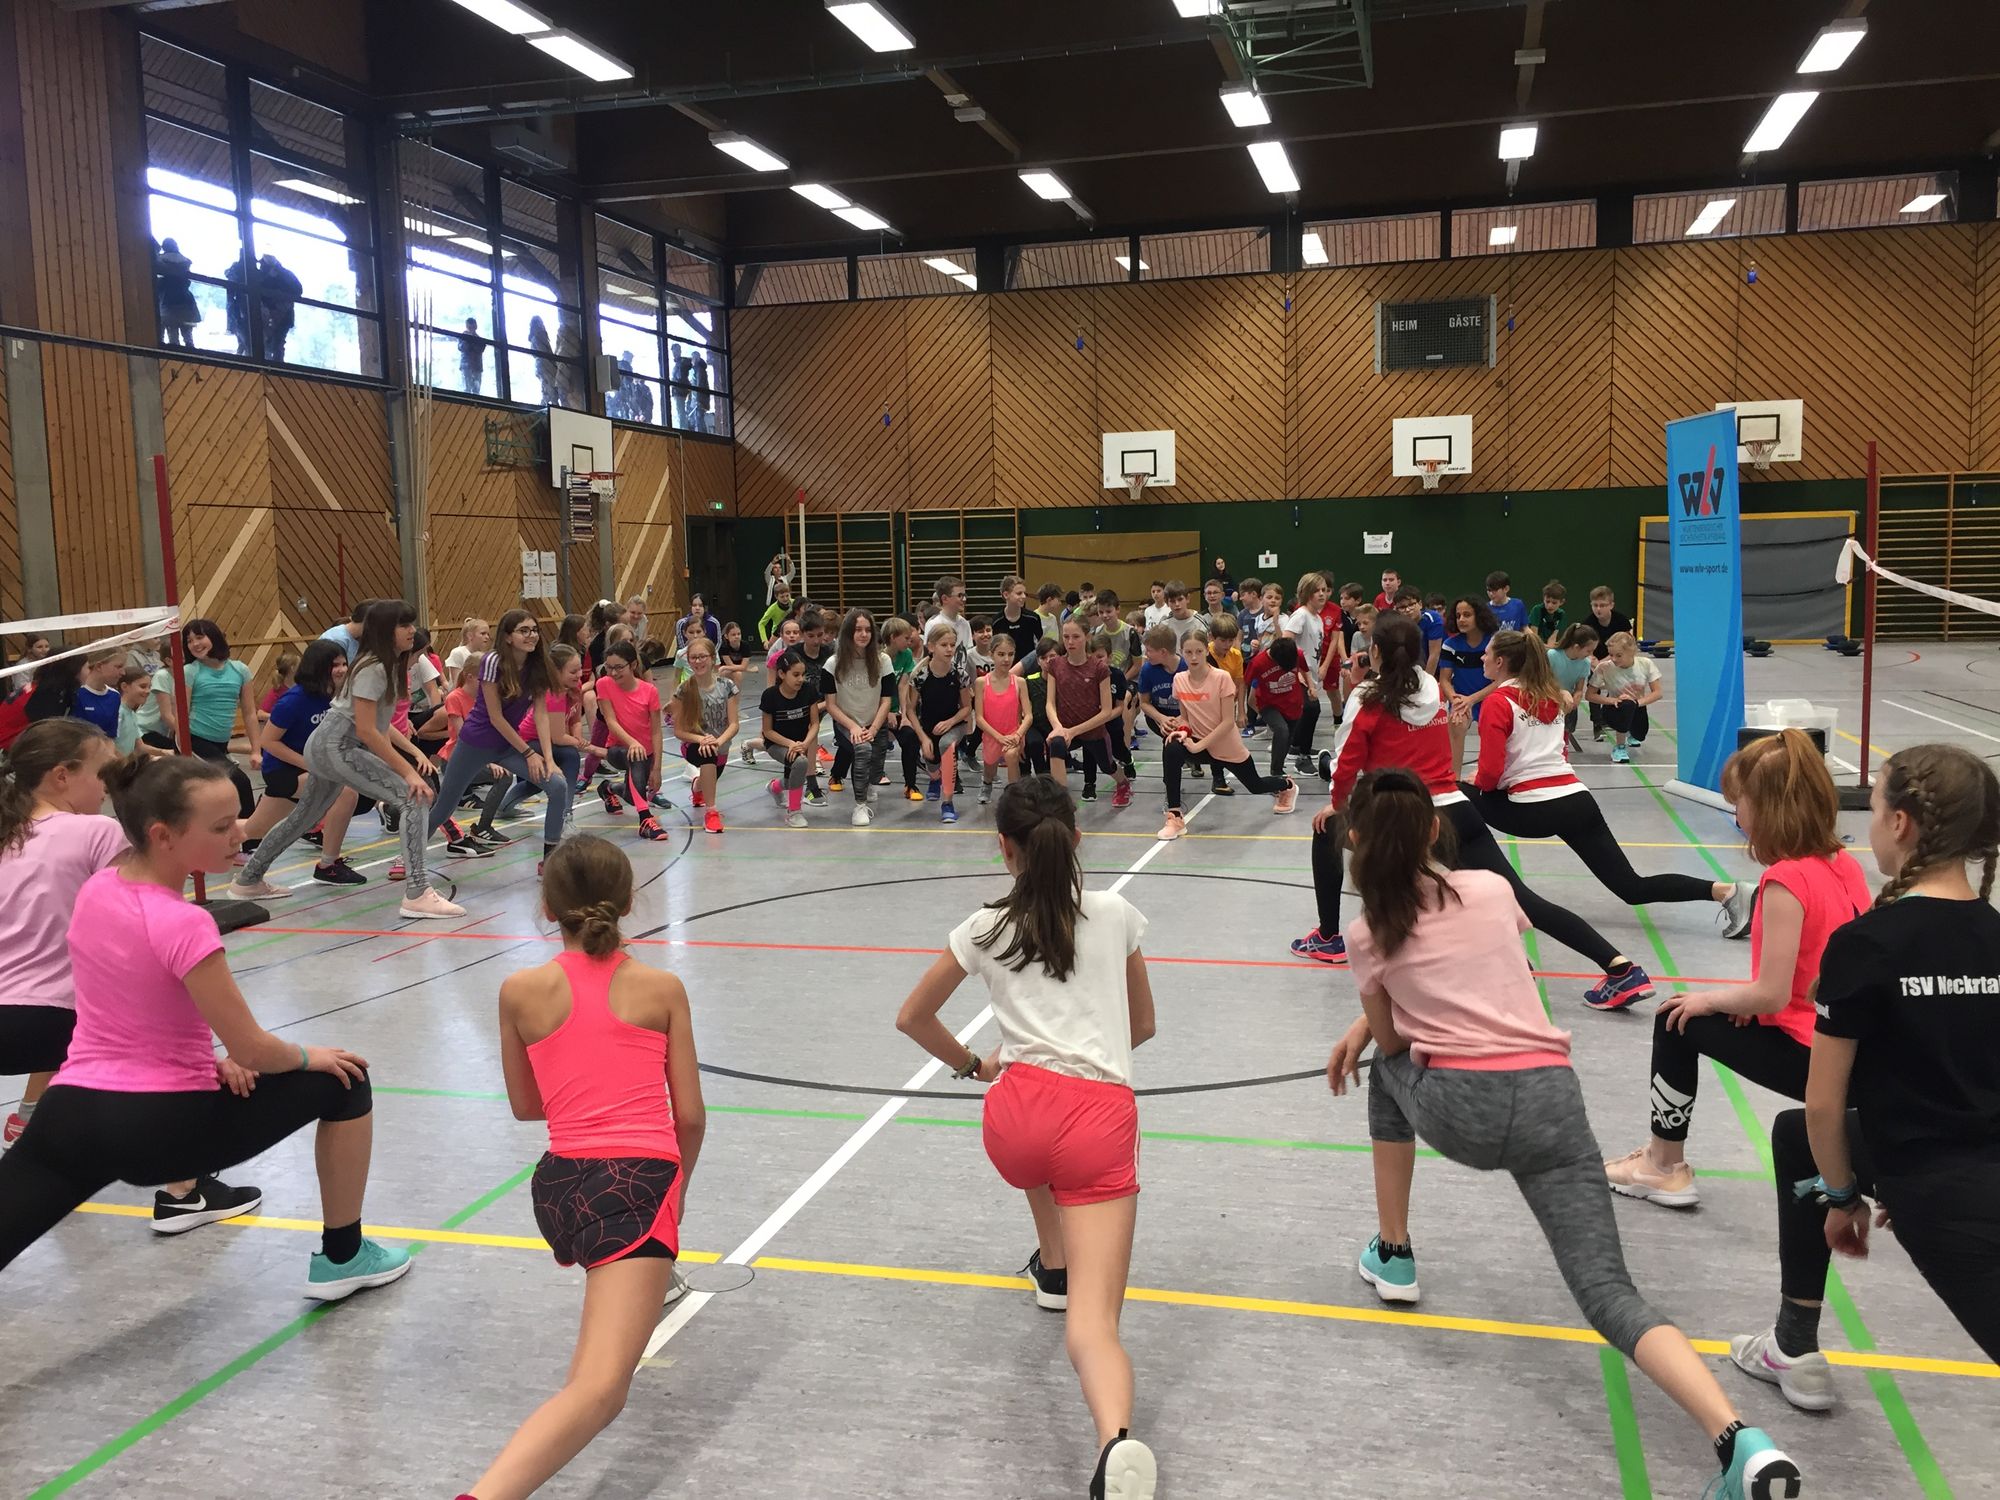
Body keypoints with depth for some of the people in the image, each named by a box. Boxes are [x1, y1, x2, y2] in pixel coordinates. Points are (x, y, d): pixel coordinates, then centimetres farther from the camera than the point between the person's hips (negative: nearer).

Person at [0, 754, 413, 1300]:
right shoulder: (181, 924, -23)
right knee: (343, 1081, 9)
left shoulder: (96, 888, 1)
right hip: (160, 1127, -7)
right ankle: (341, 1259, 21)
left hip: (68, 1113, 7)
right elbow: (252, 1051, -18)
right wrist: (308, 1056, 2)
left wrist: (209, 1058, 10)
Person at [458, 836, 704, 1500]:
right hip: (637, 1180, -4)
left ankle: (649, 1285, 63)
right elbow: (689, 1117, 5)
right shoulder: (663, 987, 4)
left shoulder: (520, 991, 6)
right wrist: (677, 1189, 23)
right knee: (598, 1389, -15)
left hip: (559, 1185, 5)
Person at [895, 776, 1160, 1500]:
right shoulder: (1117, 913, 15)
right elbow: (1142, 1026, 25)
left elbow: (912, 1018, 23)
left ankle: (1054, 1267, 50)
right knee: (1093, 1322, -7)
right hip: (1105, 1118, -1)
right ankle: (1115, 1439, -37)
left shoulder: (985, 928, 13)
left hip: (1016, 1115, 1)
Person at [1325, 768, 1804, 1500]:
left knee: (1389, 1071, 34)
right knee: (1609, 1293, 0)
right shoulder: (1492, 889, 16)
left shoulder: (1366, 935, 6)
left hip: (1457, 1108, -2)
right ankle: (1741, 1439, -25)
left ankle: (1393, 1256, 39)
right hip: (1551, 1098, 2)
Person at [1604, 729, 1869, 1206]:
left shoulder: (1786, 880, -22)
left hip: (1810, 1058, -9)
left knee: (1677, 1020, 8)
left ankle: (1665, 1168, 21)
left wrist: (1709, 1000, -4)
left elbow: (1771, 994, -22)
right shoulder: (1846, 865, 3)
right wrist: (1750, 999, 9)